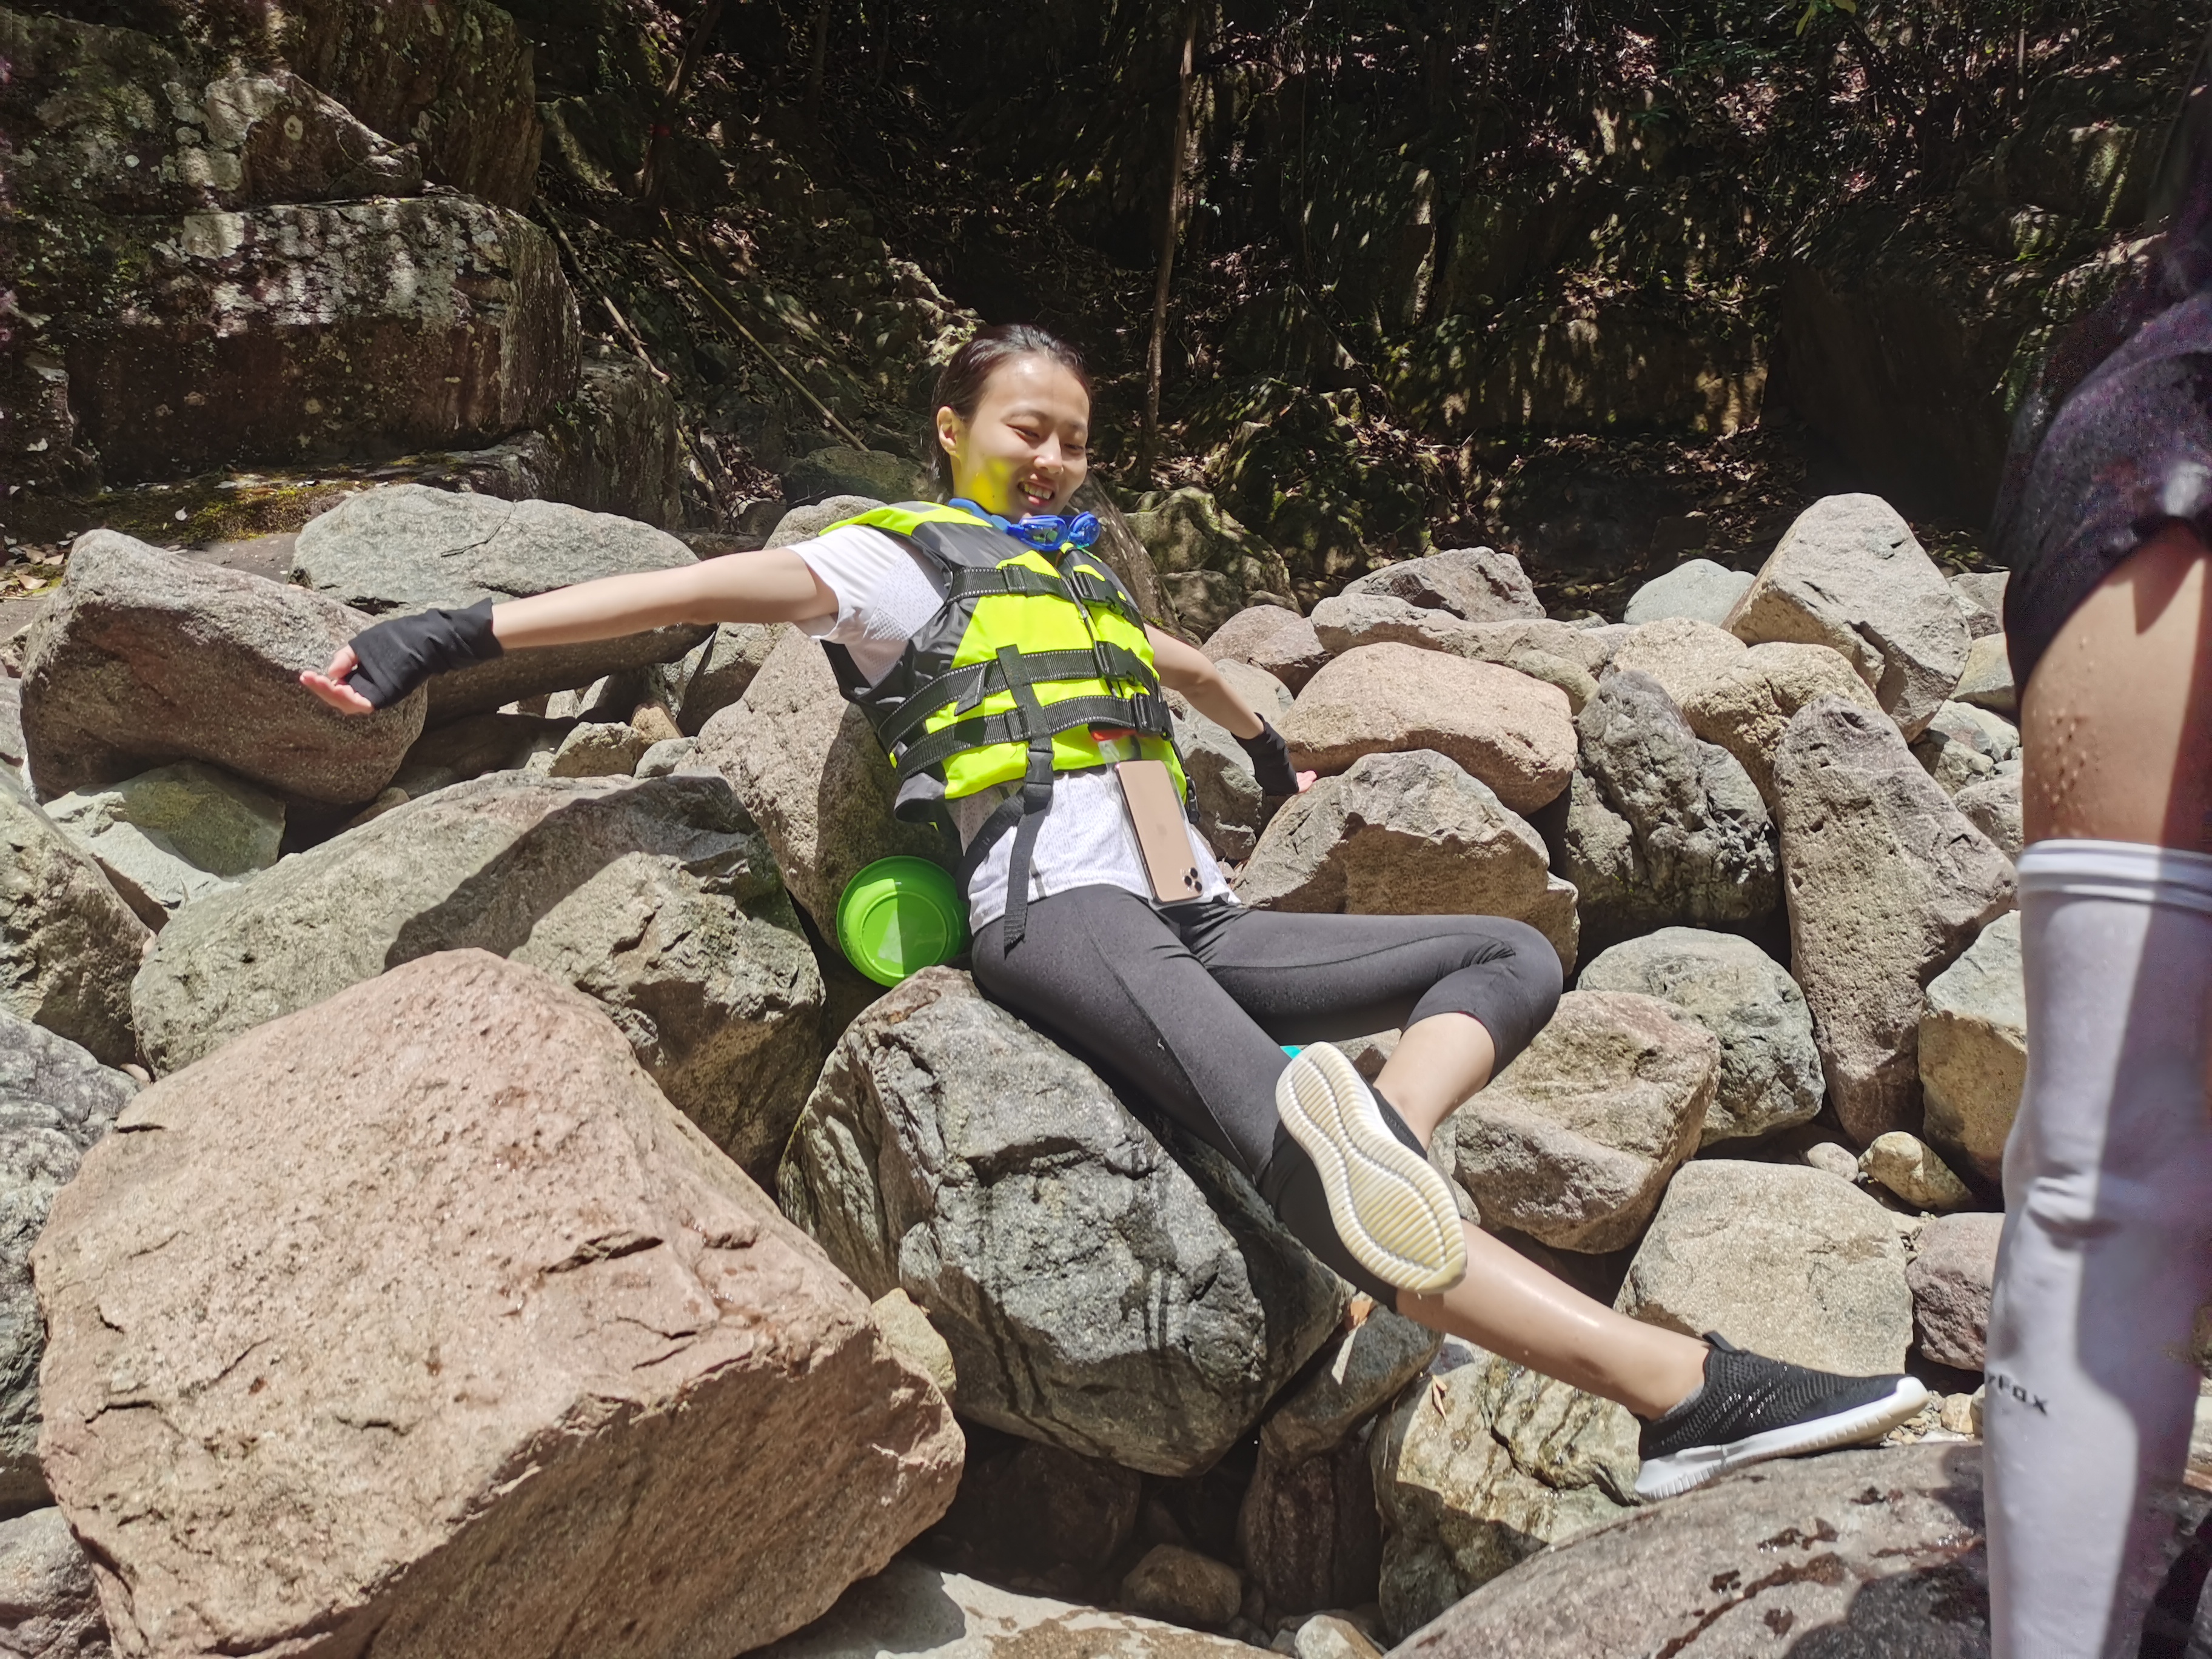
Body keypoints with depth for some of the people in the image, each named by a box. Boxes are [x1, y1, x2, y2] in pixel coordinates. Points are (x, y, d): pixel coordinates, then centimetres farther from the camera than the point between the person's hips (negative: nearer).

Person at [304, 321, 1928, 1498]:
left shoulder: (1080, 578, 31)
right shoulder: (900, 561, 8)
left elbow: (1184, 660, 50)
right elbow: (712, 586, -5)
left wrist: (1273, 751, 63)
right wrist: (463, 631, -14)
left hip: (1194, 920, 9)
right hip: (1060, 914, -9)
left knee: (1515, 957, 4)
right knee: (1291, 1144, -33)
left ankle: (1375, 1152, -26)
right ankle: (1679, 1385, -40)